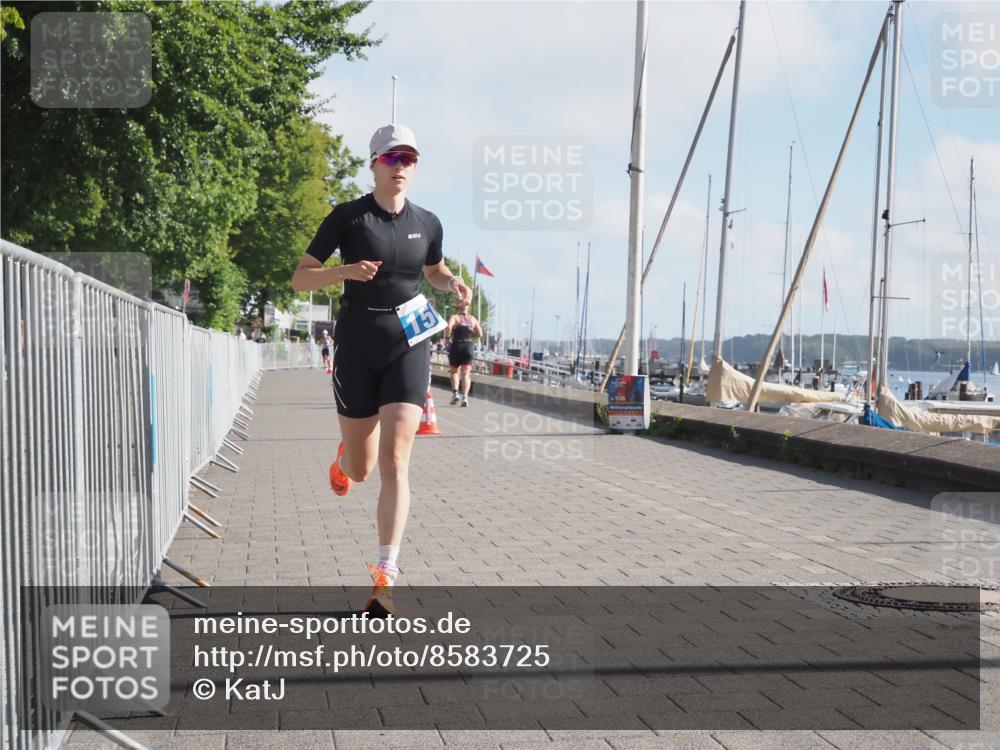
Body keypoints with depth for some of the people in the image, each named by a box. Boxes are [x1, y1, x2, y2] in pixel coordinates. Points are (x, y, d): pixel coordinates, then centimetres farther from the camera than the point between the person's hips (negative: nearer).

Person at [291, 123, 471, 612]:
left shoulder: (427, 224, 6)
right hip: (357, 347, -1)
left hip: (408, 346, 1)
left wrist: (453, 283, 3)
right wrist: (345, 271, -20)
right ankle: (344, 456, 50)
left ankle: (385, 576, -10)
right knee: (361, 469, 9)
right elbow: (299, 279, -2)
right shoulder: (347, 217, -3)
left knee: (394, 461, -12)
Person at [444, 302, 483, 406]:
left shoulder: (454, 317, -3)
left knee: (454, 371, 15)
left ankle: (455, 393, -2)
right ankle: (465, 397, -13)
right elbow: (480, 334, 7)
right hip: (468, 346, 2)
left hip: (456, 346, -2)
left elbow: (448, 327, -21)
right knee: (466, 374, 0)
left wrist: (446, 337, -7)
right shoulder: (472, 319, 8)